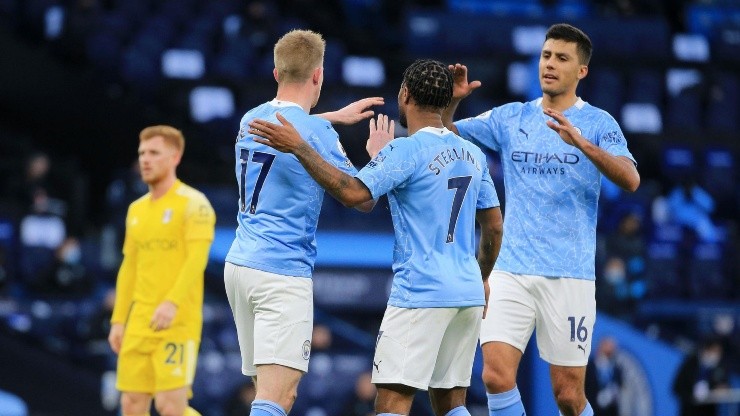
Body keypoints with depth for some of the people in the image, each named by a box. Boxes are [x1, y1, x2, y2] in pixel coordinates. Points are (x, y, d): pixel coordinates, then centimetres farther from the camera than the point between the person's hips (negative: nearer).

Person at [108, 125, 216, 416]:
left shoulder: (193, 204, -6)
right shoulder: (137, 209, 17)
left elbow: (196, 260, -17)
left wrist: (172, 303, -29)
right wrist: (118, 320, 15)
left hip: (177, 323, -7)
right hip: (139, 324, 7)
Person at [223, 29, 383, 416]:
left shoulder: (251, 120, 12)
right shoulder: (317, 133, -10)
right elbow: (364, 199, -2)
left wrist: (335, 117, 44)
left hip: (239, 264, 8)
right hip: (283, 272, -8)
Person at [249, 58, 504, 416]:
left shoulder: (406, 151, -11)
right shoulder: (473, 154, 12)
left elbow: (352, 192, -22)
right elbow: (494, 227, 18)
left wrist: (298, 148, -19)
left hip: (420, 293, -7)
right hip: (468, 293, 7)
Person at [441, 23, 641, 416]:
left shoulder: (598, 123, 0)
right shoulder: (510, 117, 10)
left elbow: (630, 180, -15)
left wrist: (580, 142, -30)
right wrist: (451, 100, -11)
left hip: (568, 275, -2)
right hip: (512, 271, 3)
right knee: (496, 375, -13)